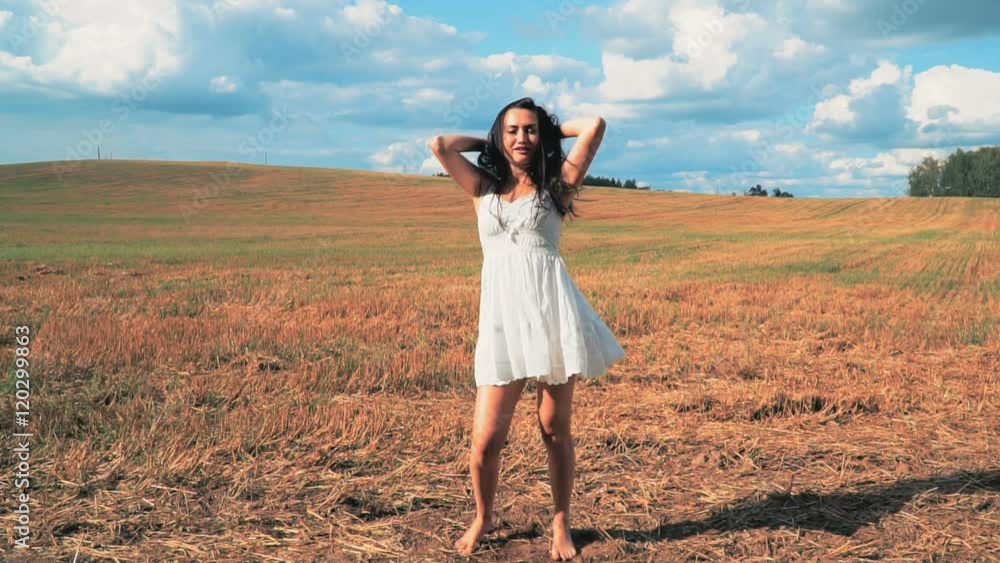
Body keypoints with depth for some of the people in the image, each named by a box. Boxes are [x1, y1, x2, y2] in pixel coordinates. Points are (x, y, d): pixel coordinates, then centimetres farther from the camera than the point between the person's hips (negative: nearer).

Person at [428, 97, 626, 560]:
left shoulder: (555, 187, 10)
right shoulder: (483, 188, 16)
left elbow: (595, 127, 2)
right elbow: (440, 145, 7)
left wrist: (552, 128, 17)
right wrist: (489, 141, 18)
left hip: (552, 313, -1)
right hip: (501, 318, 1)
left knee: (555, 430, 6)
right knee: (486, 439, -4)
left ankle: (560, 524, 23)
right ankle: (482, 519, 22)